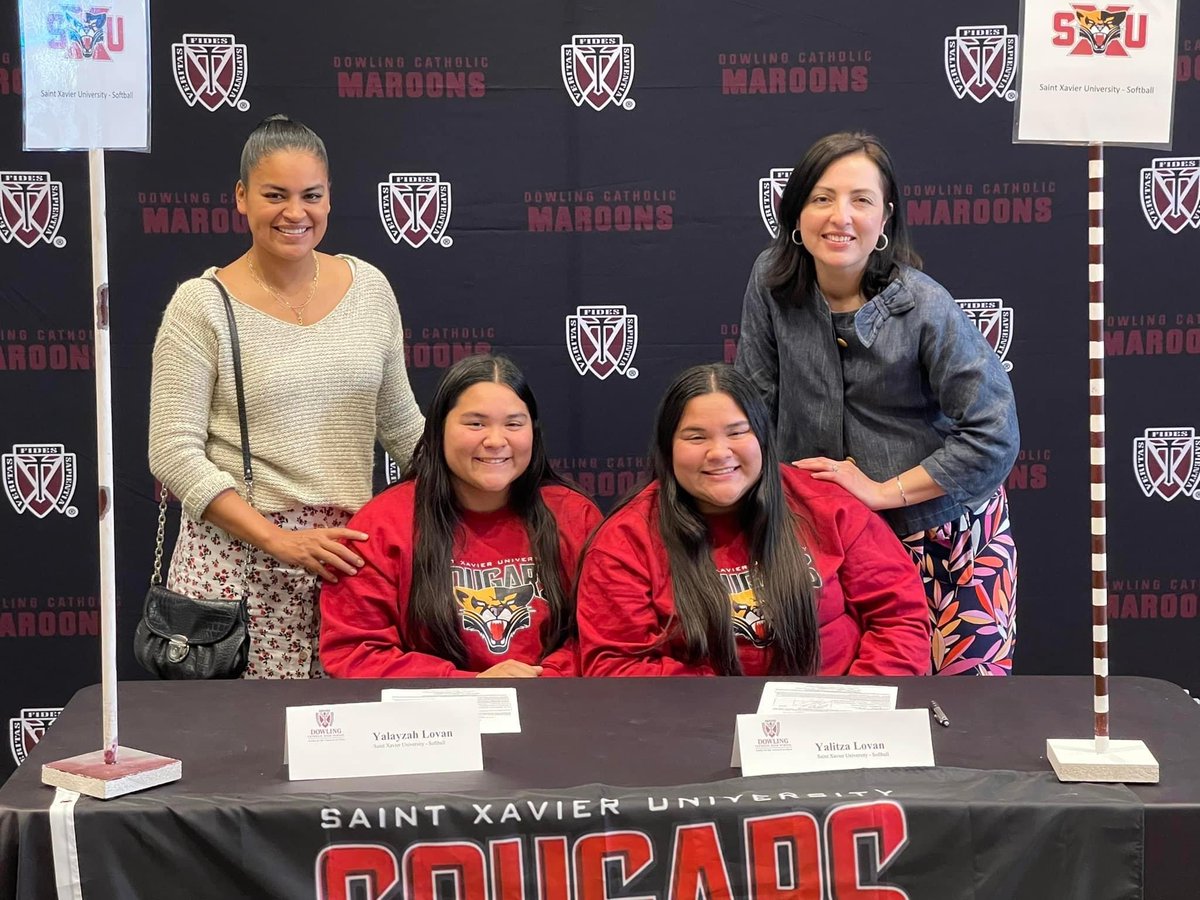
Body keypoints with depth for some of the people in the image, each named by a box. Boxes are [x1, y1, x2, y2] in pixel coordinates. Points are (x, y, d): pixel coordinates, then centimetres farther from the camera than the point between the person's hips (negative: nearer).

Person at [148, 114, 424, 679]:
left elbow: (399, 421, 19)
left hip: (348, 552, 3)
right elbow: (174, 454, -7)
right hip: (237, 559, -3)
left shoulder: (369, 288, 9)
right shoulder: (201, 305, -3)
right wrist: (281, 541, -15)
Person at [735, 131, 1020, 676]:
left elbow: (994, 434, -19)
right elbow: (757, 395, 2)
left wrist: (884, 490, -18)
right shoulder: (772, 280, -8)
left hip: (949, 529, -3)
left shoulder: (924, 307, -19)